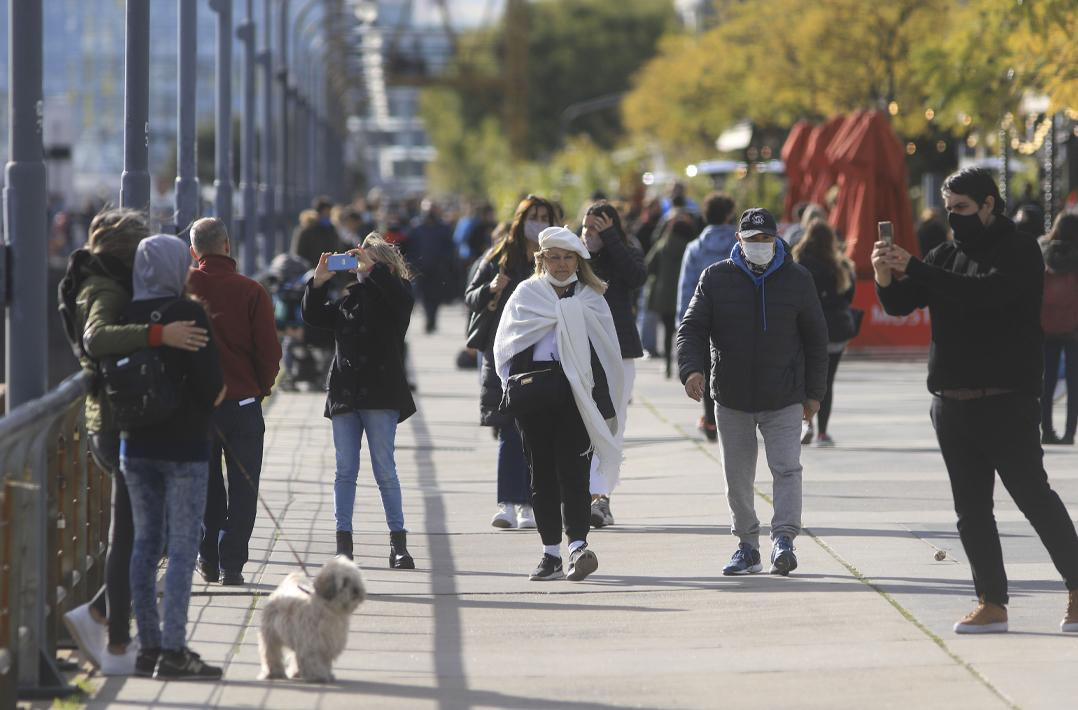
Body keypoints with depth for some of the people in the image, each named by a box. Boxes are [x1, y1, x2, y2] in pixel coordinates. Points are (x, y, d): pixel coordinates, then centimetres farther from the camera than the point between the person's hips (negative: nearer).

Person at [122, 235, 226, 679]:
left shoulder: (126, 316, 2)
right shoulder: (189, 315, -13)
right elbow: (210, 381, -17)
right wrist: (214, 398, 3)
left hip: (136, 444, 5)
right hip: (184, 446, -5)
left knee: (146, 543, 12)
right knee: (183, 547, -3)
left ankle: (148, 646, 13)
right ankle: (172, 652, -7)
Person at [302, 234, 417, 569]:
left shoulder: (393, 297, 1)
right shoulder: (348, 299, 15)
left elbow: (400, 295, -22)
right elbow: (314, 315, 13)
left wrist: (372, 267, -21)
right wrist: (318, 281, 1)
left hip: (380, 394, -5)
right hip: (345, 395, 5)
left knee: (385, 470, -4)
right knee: (345, 471, 3)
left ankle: (399, 543, 0)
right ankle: (343, 541, 5)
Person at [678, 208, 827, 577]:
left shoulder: (797, 279, 2)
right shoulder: (716, 278, 2)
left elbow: (816, 338, 8)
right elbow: (692, 328, 1)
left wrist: (814, 393, 5)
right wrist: (693, 368, -19)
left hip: (784, 400, -1)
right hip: (732, 399, 1)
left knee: (787, 468, -14)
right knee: (738, 477, 7)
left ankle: (784, 539, -16)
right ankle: (747, 544, 17)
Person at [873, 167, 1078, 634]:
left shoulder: (1019, 253, -6)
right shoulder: (948, 255, 14)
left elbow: (986, 293, -24)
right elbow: (900, 304, 9)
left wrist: (913, 268, -25)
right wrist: (886, 276, -14)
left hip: (1006, 403, -7)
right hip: (952, 402, 7)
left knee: (1033, 496, -7)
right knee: (971, 508, 5)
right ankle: (991, 604, 9)